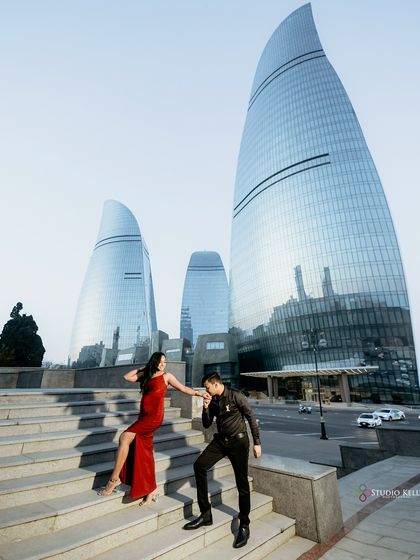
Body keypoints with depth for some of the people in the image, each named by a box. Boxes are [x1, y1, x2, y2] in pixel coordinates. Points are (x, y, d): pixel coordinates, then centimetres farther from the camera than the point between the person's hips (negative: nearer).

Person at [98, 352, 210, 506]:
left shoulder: (166, 376, 4)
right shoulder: (146, 376, 16)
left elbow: (183, 388, 5)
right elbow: (127, 377, 13)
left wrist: (198, 393, 0)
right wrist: (142, 368, 14)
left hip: (154, 416, -6)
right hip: (144, 416, 6)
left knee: (125, 437, -16)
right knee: (145, 454, 8)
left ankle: (114, 479, -7)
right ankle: (152, 489, 20)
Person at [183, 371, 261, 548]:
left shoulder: (235, 396, -14)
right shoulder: (212, 400, 4)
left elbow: (251, 417, -9)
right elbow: (207, 424, 10)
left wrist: (257, 443, -9)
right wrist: (205, 409, -8)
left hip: (238, 441, -5)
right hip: (220, 440, 6)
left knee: (242, 483, 0)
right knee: (199, 465, -10)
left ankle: (244, 524, 21)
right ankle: (205, 514, 2)